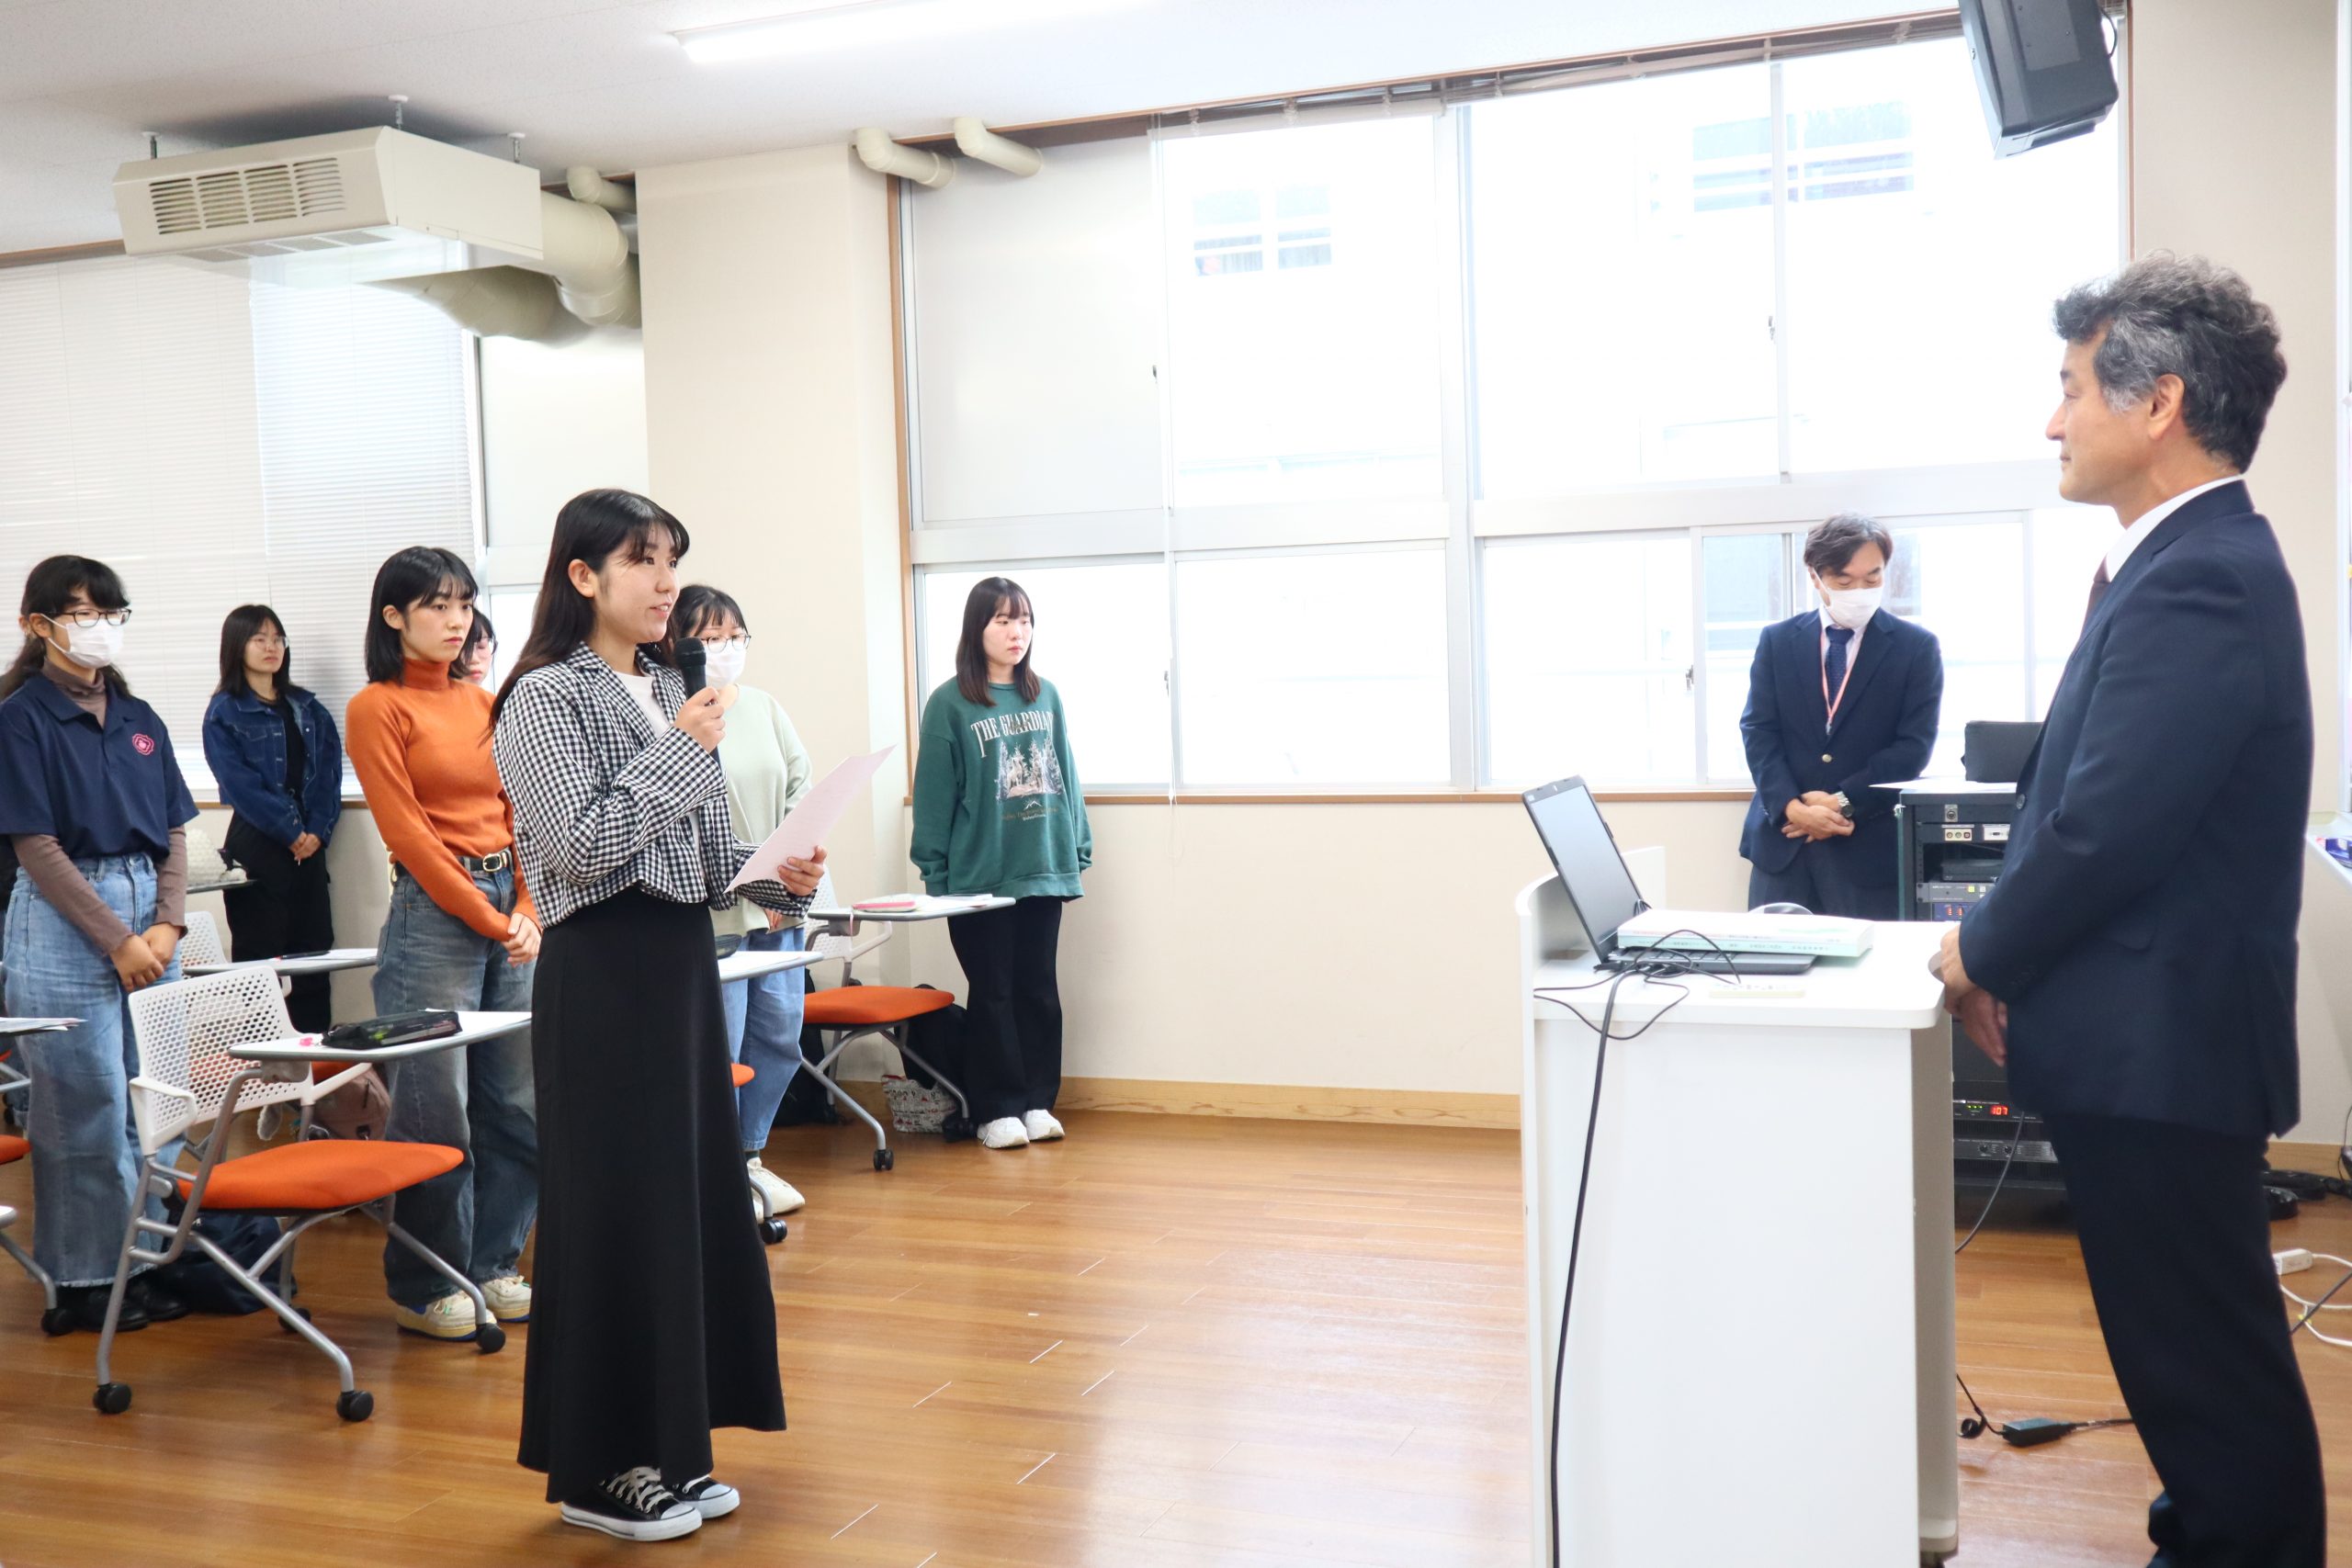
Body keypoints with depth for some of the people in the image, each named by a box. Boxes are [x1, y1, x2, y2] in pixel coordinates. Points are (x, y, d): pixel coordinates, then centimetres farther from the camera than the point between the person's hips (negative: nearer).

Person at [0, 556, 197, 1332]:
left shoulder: (139, 720, 11)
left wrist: (168, 926, -3)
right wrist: (117, 940, -11)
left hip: (151, 923, 5)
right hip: (64, 923, -5)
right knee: (86, 1109, -1)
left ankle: (146, 1260, 17)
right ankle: (86, 1277, 11)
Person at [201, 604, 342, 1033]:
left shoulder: (308, 709, 14)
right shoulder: (224, 713, -1)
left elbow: (330, 772, 6)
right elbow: (240, 784, -10)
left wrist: (318, 830, -7)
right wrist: (290, 830, -13)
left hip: (308, 846, 5)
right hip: (256, 847, -5)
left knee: (314, 952, 5)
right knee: (259, 958, -3)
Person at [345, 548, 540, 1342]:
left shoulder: (484, 704, 14)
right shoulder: (377, 709, -4)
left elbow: (521, 814, 11)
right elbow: (408, 833, -9)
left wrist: (529, 911, -3)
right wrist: (489, 920, -11)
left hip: (511, 918, 6)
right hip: (434, 914, -6)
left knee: (519, 1105, 8)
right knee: (436, 1114, -2)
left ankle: (492, 1263, 23)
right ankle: (422, 1286, 13)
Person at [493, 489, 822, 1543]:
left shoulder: (668, 689, 14)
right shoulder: (546, 698, -9)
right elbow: (581, 845, -19)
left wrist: (776, 876, -2)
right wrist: (677, 751, -16)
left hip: (683, 961, 8)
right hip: (604, 972, -8)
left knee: (694, 1197, 11)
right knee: (615, 1208, -1)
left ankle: (666, 1449, 24)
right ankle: (599, 1469, 13)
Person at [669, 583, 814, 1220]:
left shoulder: (765, 708, 13)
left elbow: (802, 785, 11)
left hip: (778, 908, 7)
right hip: (709, 912, -7)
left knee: (780, 1034, 13)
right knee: (719, 1046, -3)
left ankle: (750, 1155, 30)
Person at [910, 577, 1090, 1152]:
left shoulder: (1046, 696, 6)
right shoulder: (950, 704, -6)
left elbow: (1065, 775, 10)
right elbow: (934, 794, -6)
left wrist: (1080, 846, 7)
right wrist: (934, 870, -7)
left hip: (1044, 871, 4)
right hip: (980, 876, -4)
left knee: (1039, 990, 11)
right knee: (993, 994, 5)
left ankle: (1038, 1102, 21)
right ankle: (997, 1110, 13)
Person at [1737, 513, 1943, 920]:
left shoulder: (1917, 647, 3)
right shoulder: (1776, 641, 8)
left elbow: (1913, 746, -4)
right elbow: (1758, 731, 1)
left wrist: (1844, 803, -13)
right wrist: (1792, 806, -14)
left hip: (1871, 844, -2)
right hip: (1783, 838, 2)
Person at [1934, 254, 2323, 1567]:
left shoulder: (2197, 583, -21)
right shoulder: (2200, 562, 13)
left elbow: (2103, 829, -24)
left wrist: (1986, 952, -8)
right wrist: (2013, 944, 7)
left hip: (2159, 1050, -10)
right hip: (2155, 1035, 10)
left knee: (2206, 1366, 3)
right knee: (2202, 1358, 20)